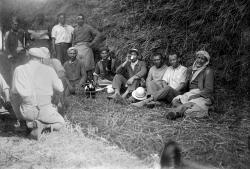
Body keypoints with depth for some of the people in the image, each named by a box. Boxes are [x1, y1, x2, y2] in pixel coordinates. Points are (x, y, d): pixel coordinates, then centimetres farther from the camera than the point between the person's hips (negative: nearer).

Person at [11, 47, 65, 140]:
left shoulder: (19, 69, -2)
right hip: (45, 111, -1)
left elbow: (15, 91, -9)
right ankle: (41, 125, -6)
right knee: (60, 123, 28)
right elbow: (60, 89, 7)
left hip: (27, 111, 1)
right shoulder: (49, 70, -1)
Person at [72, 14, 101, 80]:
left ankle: (90, 79, 2)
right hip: (77, 48, 4)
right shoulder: (75, 29, 16)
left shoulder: (88, 27, 1)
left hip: (86, 46, -4)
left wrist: (92, 43, -7)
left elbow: (98, 34, -3)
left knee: (87, 63, -6)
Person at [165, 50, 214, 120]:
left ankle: (175, 111, -48)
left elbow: (209, 89, -8)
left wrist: (197, 95, -19)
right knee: (175, 100, -24)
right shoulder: (191, 69, 16)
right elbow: (187, 84, 23)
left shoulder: (208, 71, -2)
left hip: (203, 96, -5)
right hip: (189, 93, 6)